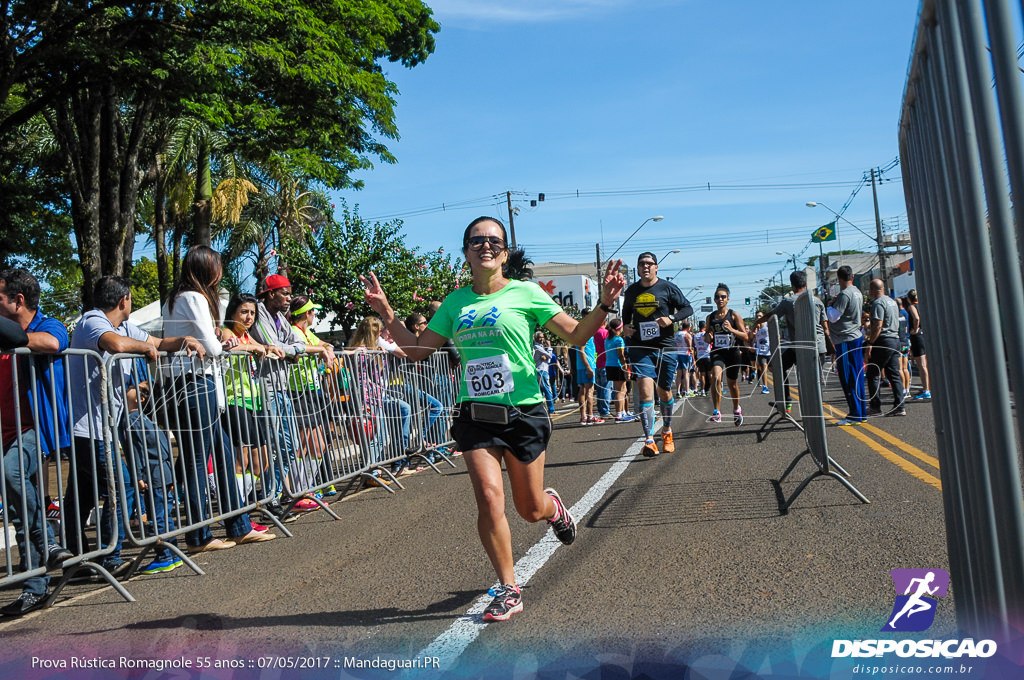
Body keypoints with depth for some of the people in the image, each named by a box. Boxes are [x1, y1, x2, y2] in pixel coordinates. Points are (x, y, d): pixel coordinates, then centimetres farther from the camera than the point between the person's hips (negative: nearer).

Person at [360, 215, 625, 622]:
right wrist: (385, 312, 6)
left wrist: (605, 303, -15)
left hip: (524, 411, -1)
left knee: (530, 509, 8)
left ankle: (552, 505, 48)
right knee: (488, 497, -13)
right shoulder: (455, 302, 9)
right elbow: (417, 350, 13)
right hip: (476, 414, 2)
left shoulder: (524, 292, 0)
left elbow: (575, 335, 0)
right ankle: (508, 590, 7)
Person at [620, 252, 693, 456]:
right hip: (640, 347, 1)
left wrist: (671, 318, -15)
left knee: (664, 392, 11)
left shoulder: (668, 288, 1)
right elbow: (626, 312, 25)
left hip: (665, 347, -1)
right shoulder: (631, 291, 10)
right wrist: (626, 326, 5)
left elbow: (687, 308, 2)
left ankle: (667, 431, 36)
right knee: (645, 390, -15)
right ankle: (649, 440, -18)